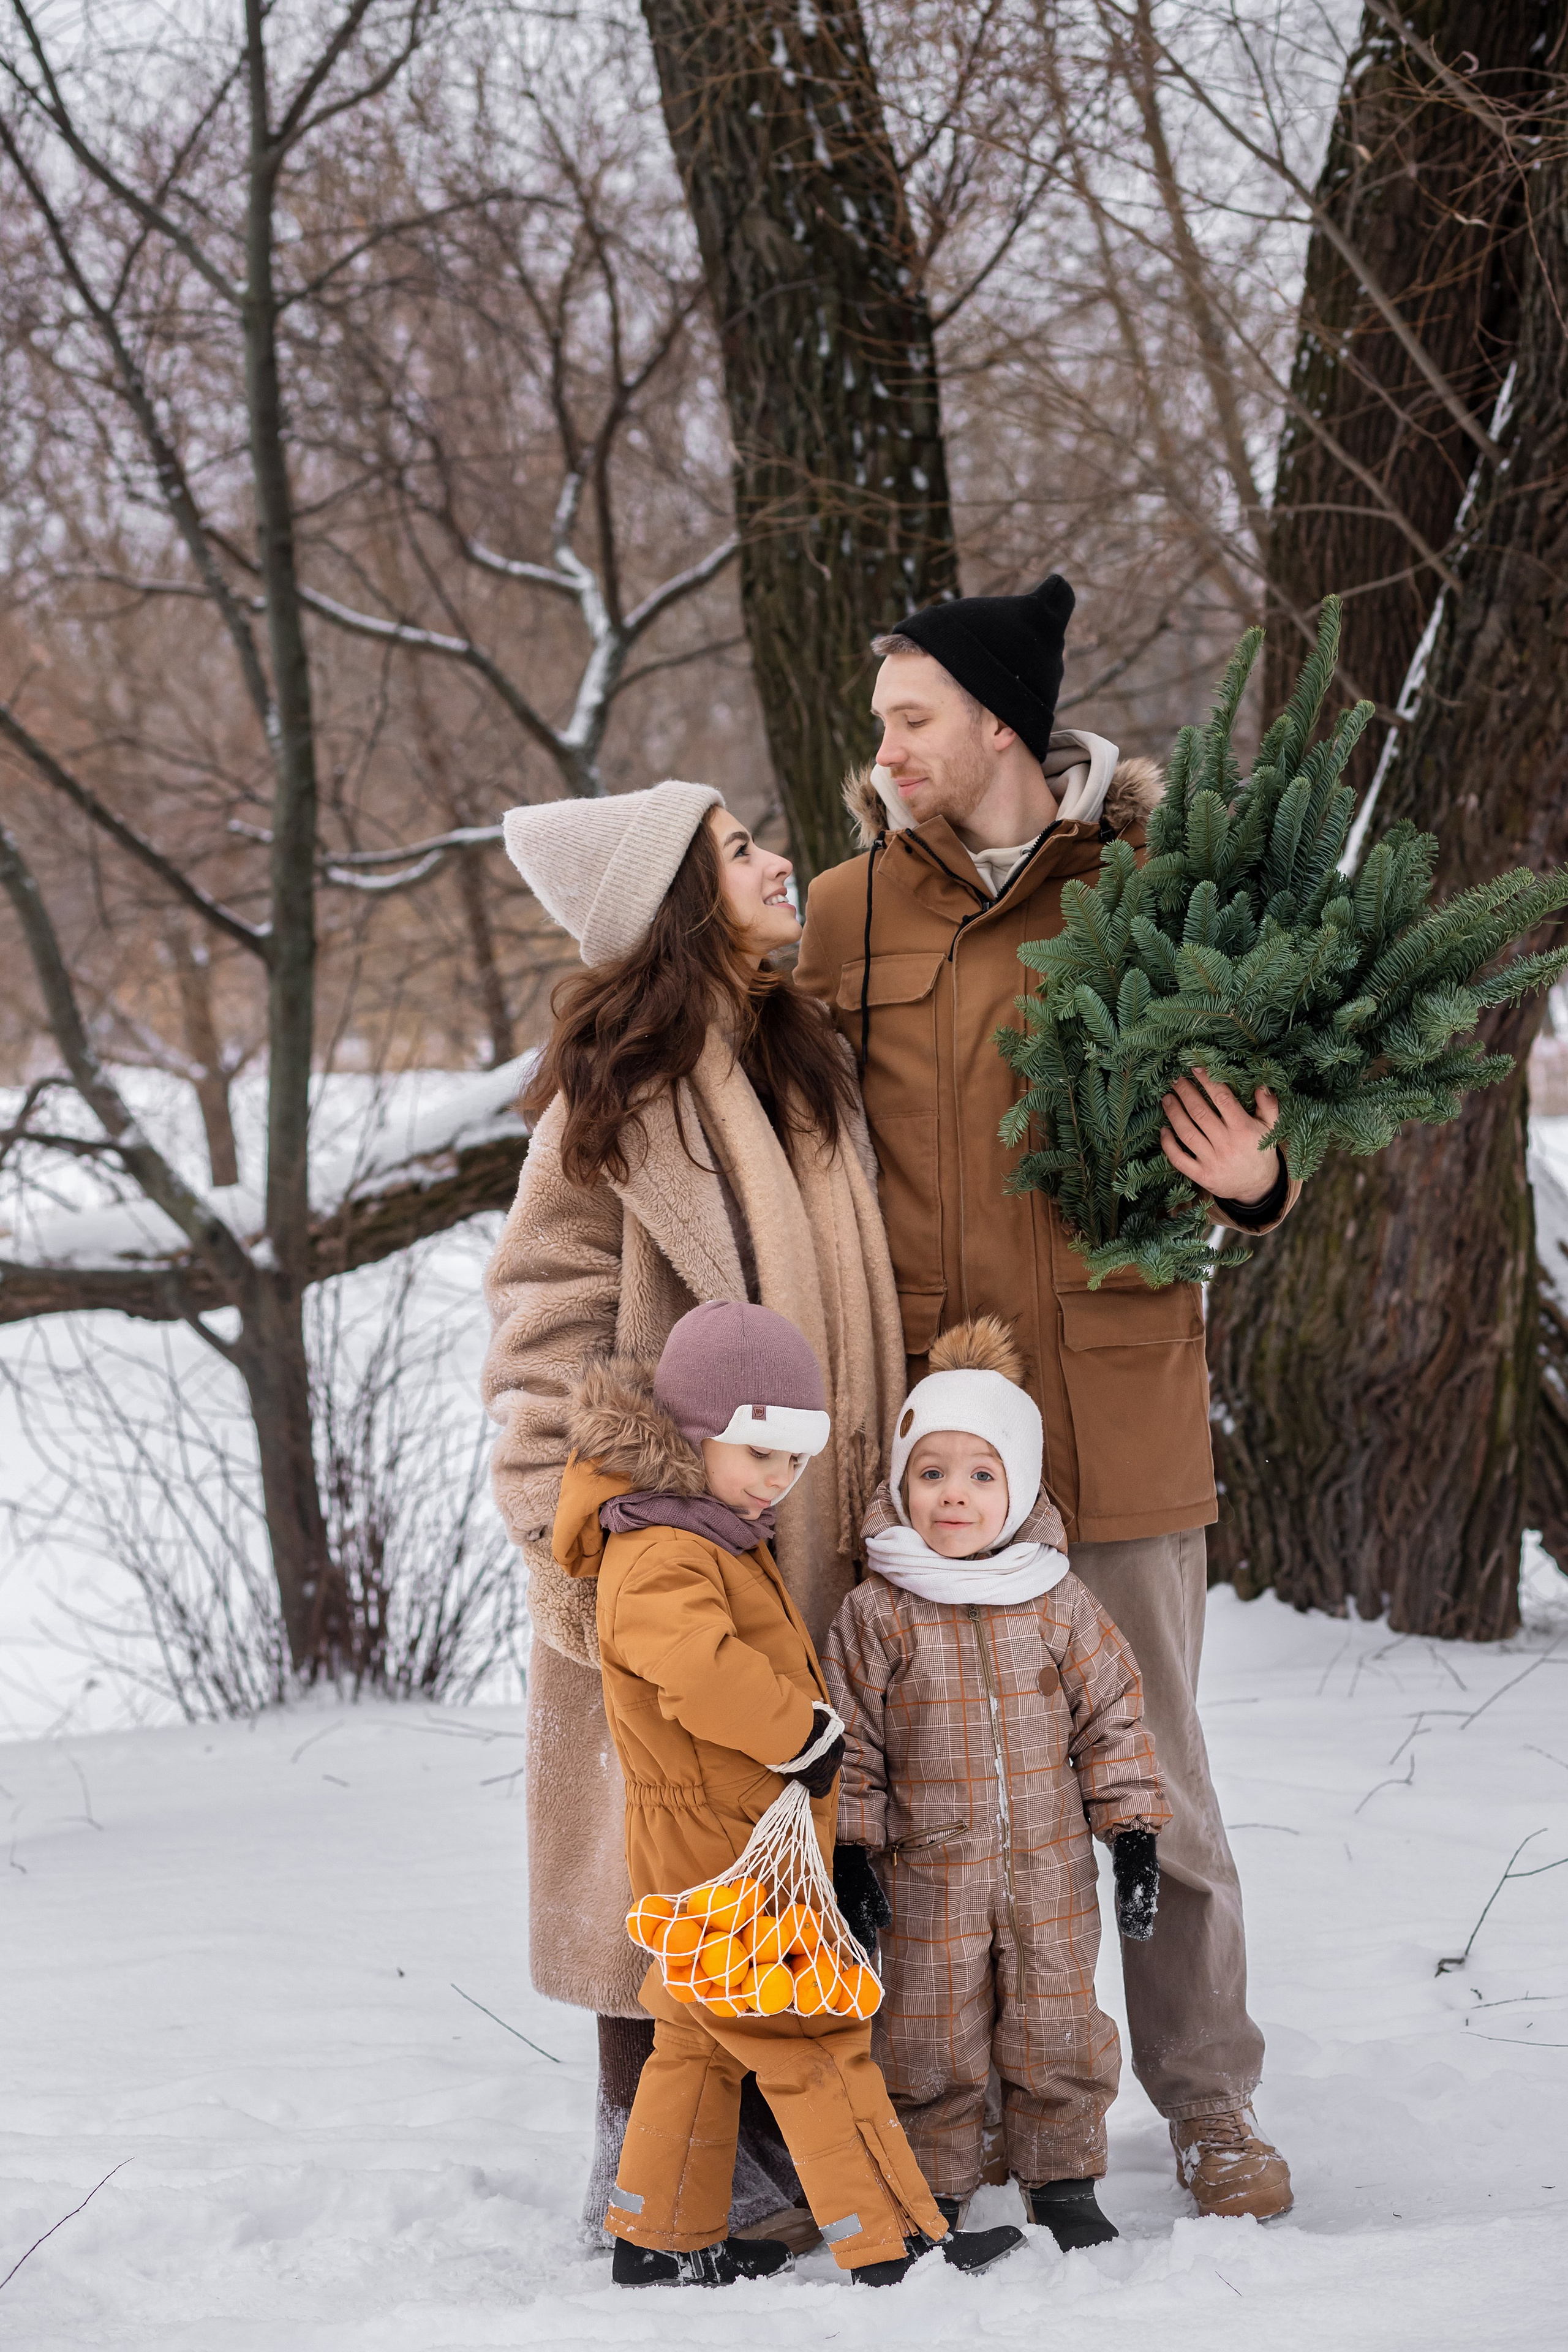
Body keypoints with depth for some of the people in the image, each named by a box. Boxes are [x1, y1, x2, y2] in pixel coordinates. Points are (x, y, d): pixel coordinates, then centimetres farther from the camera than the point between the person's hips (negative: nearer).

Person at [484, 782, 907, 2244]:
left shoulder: (806, 1065, 13)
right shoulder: (612, 1092, -8)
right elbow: (547, 1337, -9)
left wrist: (881, 1498, 15)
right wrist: (572, 1547, -16)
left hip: (809, 1531, 6)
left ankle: (769, 2145, 17)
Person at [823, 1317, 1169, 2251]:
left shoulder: (1060, 1604, -1)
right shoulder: (877, 1616, -6)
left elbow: (1113, 1719, 5)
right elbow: (848, 1742, -2)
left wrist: (1134, 1836, 1)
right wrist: (852, 1855, -5)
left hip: (1050, 1871, 2)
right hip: (928, 1876, -2)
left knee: (1057, 2034, 9)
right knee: (932, 2046, 4)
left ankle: (1064, 2185, 23)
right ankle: (933, 2195, 17)